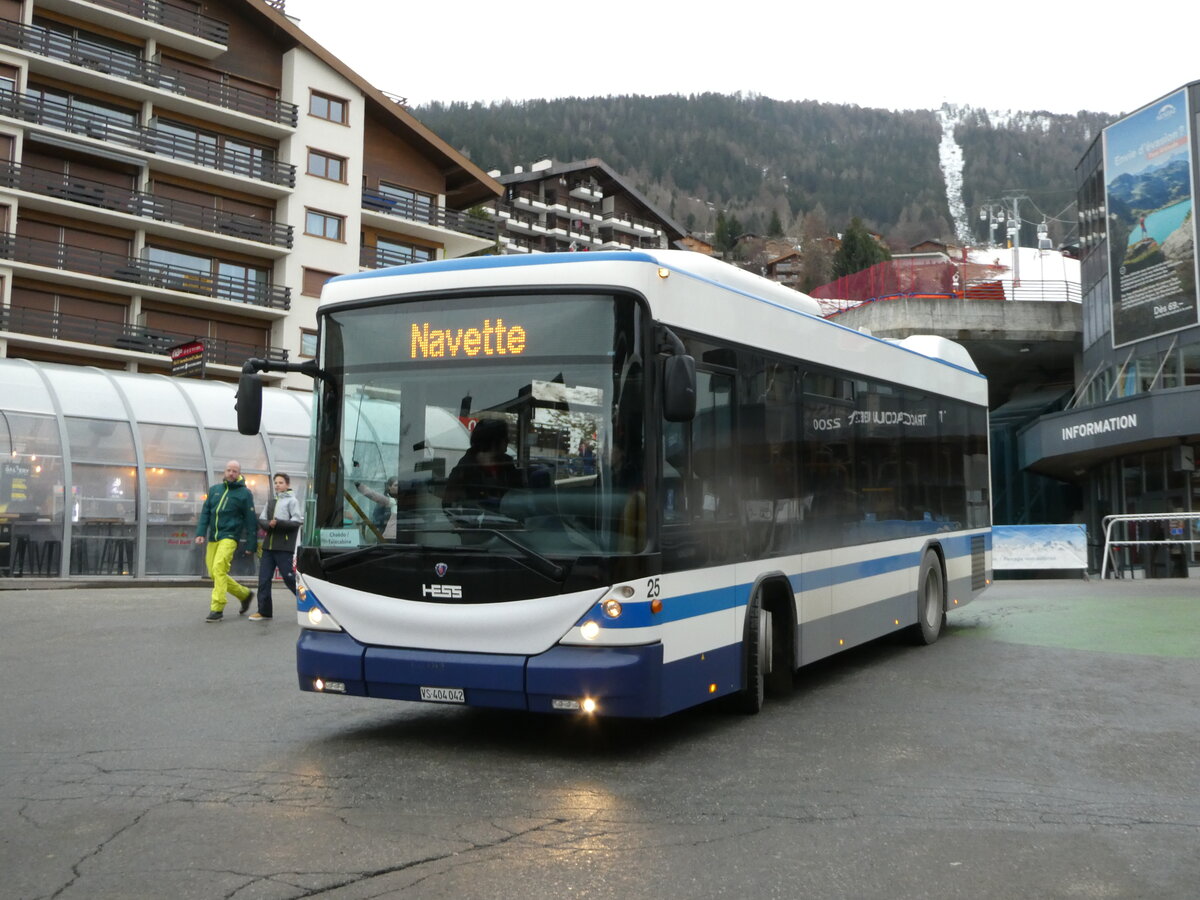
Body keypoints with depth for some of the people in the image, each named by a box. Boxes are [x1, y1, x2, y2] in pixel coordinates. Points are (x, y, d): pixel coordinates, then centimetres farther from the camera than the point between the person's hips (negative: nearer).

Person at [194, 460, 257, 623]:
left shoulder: (244, 493, 0)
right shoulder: (214, 489, 13)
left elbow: (251, 521, 0)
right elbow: (205, 512, 13)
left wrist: (250, 545, -4)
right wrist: (201, 533, -1)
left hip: (229, 537, -6)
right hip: (213, 537, 6)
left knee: (218, 568, -20)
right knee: (214, 573, 7)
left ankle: (217, 609, -17)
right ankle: (245, 594, 25)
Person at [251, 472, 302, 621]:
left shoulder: (292, 501, 0)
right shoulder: (271, 501, 18)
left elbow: (297, 521, -9)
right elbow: (261, 520, 12)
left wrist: (278, 523, -19)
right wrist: (269, 524, -10)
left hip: (284, 547, -6)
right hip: (268, 545, 6)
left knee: (289, 577, -3)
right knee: (264, 578, 2)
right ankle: (264, 611, 8)